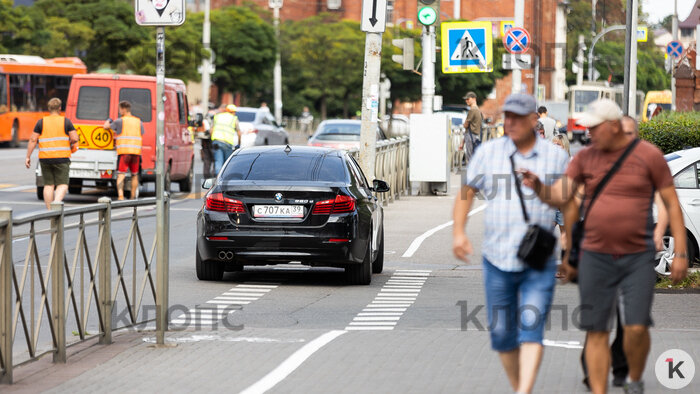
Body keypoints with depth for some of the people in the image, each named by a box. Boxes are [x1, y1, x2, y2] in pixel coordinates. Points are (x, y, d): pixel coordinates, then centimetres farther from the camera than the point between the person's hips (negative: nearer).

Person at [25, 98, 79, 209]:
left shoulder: (41, 122, 3)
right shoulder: (66, 121, 0)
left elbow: (33, 140, -1)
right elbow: (75, 138, -6)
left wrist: (28, 157, 3)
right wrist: (70, 144, 16)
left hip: (45, 158, 2)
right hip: (61, 158, -2)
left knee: (48, 185, 10)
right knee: (62, 185, -1)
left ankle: (49, 210, 10)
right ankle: (56, 202, -26)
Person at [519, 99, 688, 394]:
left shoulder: (649, 156, -4)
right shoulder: (585, 157, 4)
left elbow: (672, 204, -1)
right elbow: (560, 196, -4)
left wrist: (681, 253, -6)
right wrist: (538, 187, -27)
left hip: (638, 258, -2)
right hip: (595, 257, 3)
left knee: (636, 328, -10)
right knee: (596, 332, 0)